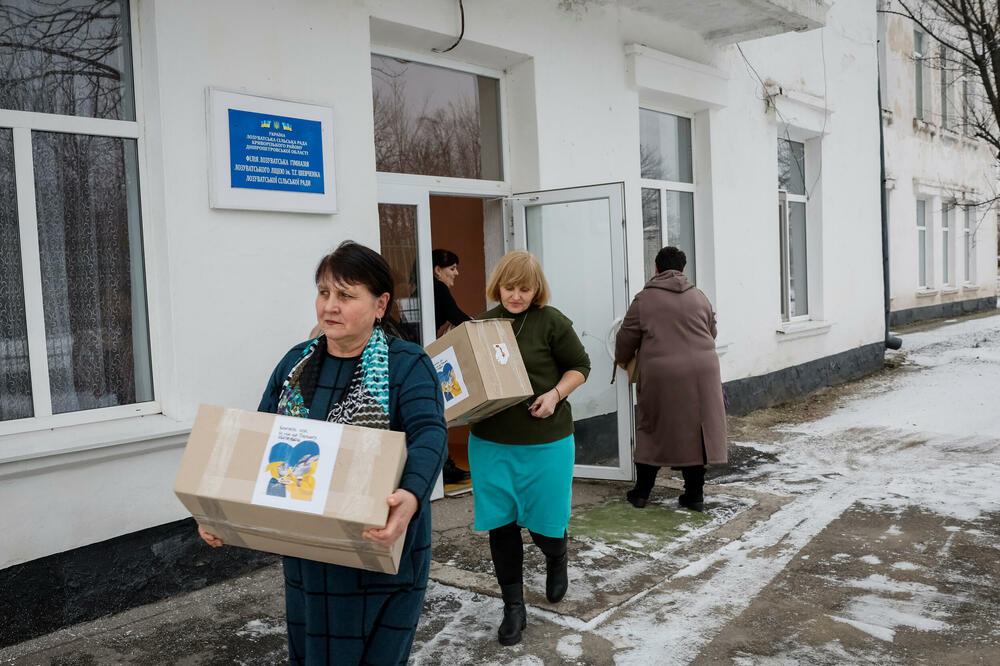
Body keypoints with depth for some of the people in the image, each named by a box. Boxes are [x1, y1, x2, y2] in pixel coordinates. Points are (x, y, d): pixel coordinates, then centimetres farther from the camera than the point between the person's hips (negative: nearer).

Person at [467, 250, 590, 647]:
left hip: (545, 442, -3)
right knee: (501, 525, 7)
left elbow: (579, 365, 1)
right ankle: (513, 608, 23)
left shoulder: (550, 321, -6)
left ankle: (557, 561, 43)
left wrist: (556, 394, -15)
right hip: (490, 443, 3)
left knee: (545, 524, 6)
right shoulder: (482, 324, 5)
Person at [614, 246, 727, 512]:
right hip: (701, 371, 2)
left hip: (660, 374, -2)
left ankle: (641, 491, 19)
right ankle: (695, 494, 16)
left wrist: (622, 359, 23)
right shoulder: (699, 297, 9)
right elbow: (711, 333, 18)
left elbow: (627, 337, 3)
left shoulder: (644, 299, -1)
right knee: (696, 430, 10)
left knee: (653, 429, 11)